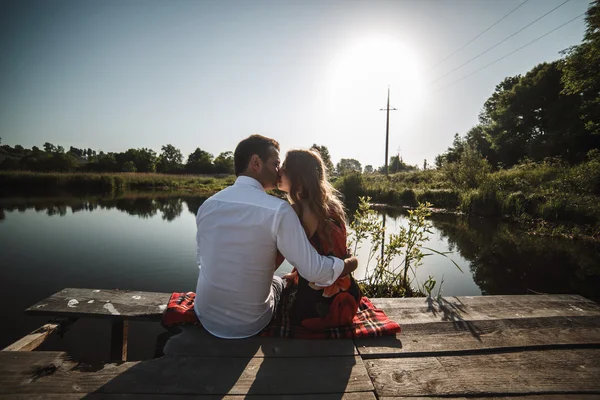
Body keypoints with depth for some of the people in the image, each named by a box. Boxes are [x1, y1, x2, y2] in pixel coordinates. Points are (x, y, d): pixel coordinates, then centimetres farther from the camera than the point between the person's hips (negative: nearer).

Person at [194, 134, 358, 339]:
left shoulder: (207, 205, -7)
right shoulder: (278, 210, -23)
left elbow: (202, 260, 5)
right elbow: (314, 270, -21)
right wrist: (352, 263, -2)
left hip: (205, 316, 4)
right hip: (250, 324, -3)